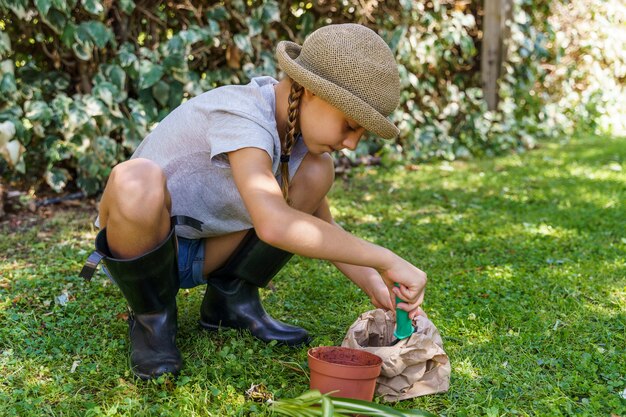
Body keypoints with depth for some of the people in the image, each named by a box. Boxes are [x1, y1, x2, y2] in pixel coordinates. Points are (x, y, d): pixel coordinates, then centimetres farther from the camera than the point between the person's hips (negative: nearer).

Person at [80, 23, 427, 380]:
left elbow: (323, 228, 4)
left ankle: (232, 298, 4)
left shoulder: (301, 129, -5)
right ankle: (152, 318, -11)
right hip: (143, 244, -6)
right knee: (138, 182, -41)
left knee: (316, 172, -10)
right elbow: (273, 225, -45)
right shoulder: (241, 117, -30)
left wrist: (375, 286, -11)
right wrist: (385, 260, -40)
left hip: (207, 251, 7)